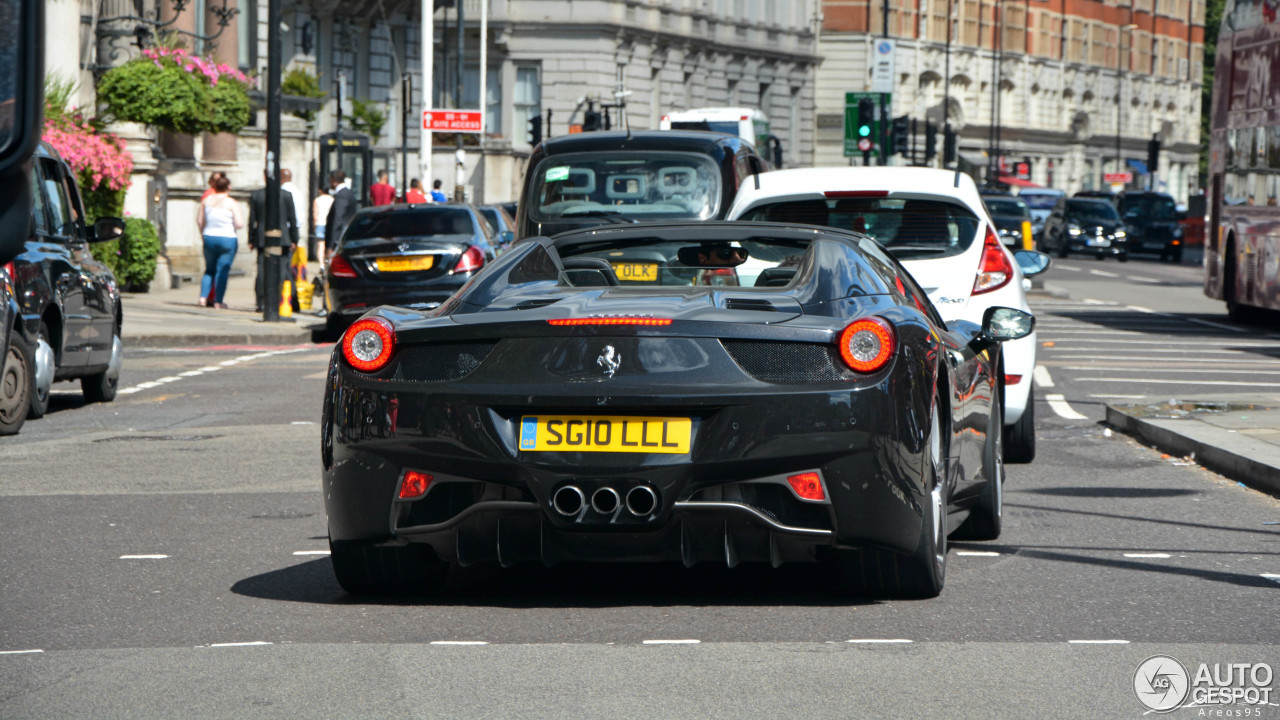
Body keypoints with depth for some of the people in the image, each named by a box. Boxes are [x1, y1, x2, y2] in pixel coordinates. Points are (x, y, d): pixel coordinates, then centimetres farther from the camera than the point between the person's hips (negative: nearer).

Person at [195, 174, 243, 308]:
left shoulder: (207, 200, 3)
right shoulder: (232, 203, -9)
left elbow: (199, 220, 6)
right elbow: (239, 224, -12)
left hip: (209, 238, 4)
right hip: (227, 238, -4)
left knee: (209, 270, 17)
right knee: (222, 270, 1)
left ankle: (203, 297, 6)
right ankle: (218, 301, 0)